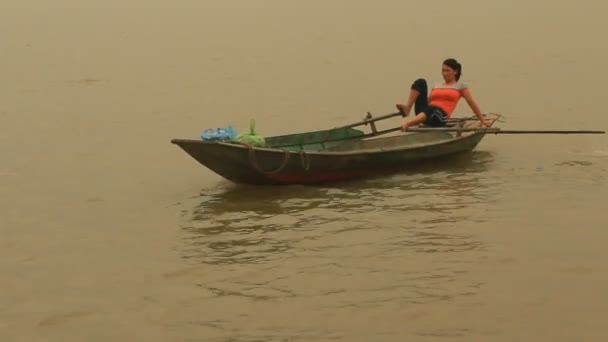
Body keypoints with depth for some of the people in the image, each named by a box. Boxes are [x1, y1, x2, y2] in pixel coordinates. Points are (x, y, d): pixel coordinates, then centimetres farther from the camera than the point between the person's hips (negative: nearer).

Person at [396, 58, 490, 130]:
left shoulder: (460, 86, 16)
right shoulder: (436, 86, 28)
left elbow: (472, 103, 16)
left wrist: (482, 120, 16)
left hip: (440, 117, -5)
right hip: (424, 113, 5)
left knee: (431, 110, -44)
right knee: (420, 82, -12)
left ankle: (407, 124, -66)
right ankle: (407, 109, -29)